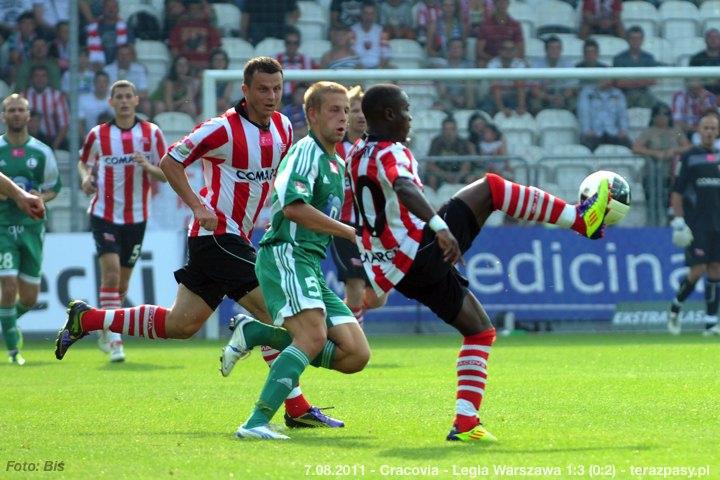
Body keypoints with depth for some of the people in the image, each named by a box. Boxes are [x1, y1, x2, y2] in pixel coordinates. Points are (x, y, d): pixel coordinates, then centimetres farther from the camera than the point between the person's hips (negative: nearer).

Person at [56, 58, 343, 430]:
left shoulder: (282, 128, 8)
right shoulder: (223, 129, -15)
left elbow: (282, 172, 26)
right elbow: (170, 162, -9)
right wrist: (198, 206, -18)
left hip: (233, 239, 9)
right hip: (218, 234, -9)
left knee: (180, 325, 13)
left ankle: (86, 319, 24)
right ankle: (296, 408, -11)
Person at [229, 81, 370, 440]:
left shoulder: (338, 164, 22)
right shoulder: (306, 151, -6)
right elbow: (293, 206, -21)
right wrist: (350, 232, -17)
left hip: (312, 266, 9)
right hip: (285, 254, -9)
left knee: (356, 355, -1)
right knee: (314, 335, -29)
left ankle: (255, 334, 8)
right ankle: (256, 422, -32)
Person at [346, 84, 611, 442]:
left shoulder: (358, 154, 15)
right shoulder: (389, 153, -14)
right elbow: (403, 188, -36)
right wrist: (440, 227, -49)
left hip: (402, 273, 10)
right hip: (423, 253, -10)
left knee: (480, 330, 17)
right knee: (489, 188, -3)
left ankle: (465, 422, 7)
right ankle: (580, 219, 0)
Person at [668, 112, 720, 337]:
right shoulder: (689, 157, -2)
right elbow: (677, 192, -3)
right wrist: (678, 221, -11)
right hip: (697, 225, -4)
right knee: (697, 271, -9)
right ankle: (675, 309, 14)